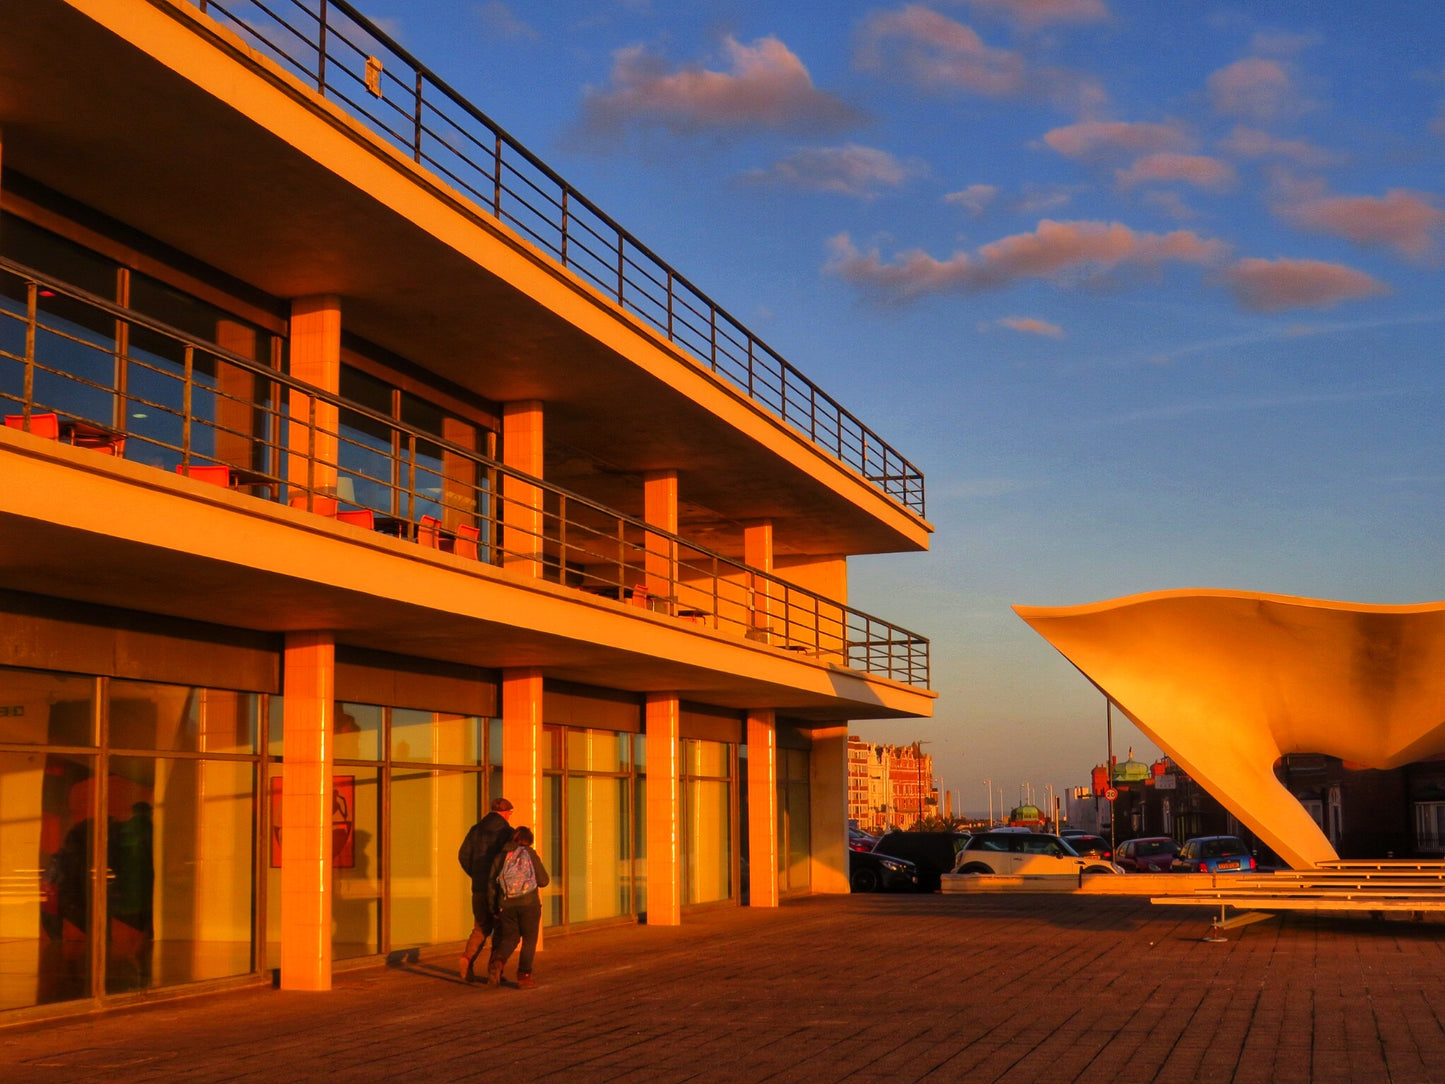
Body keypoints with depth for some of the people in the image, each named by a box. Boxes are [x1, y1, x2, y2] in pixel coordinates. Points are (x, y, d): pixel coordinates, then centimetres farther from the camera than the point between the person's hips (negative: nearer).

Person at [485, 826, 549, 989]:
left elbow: (492, 885, 8)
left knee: (509, 938, 14)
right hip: (529, 903, -3)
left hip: (507, 905, 3)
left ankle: (497, 962, -14)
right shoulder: (530, 854, -1)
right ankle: (524, 976, 1)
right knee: (529, 940, 7)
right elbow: (543, 881, -1)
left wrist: (494, 909, 16)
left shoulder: (499, 858, 8)